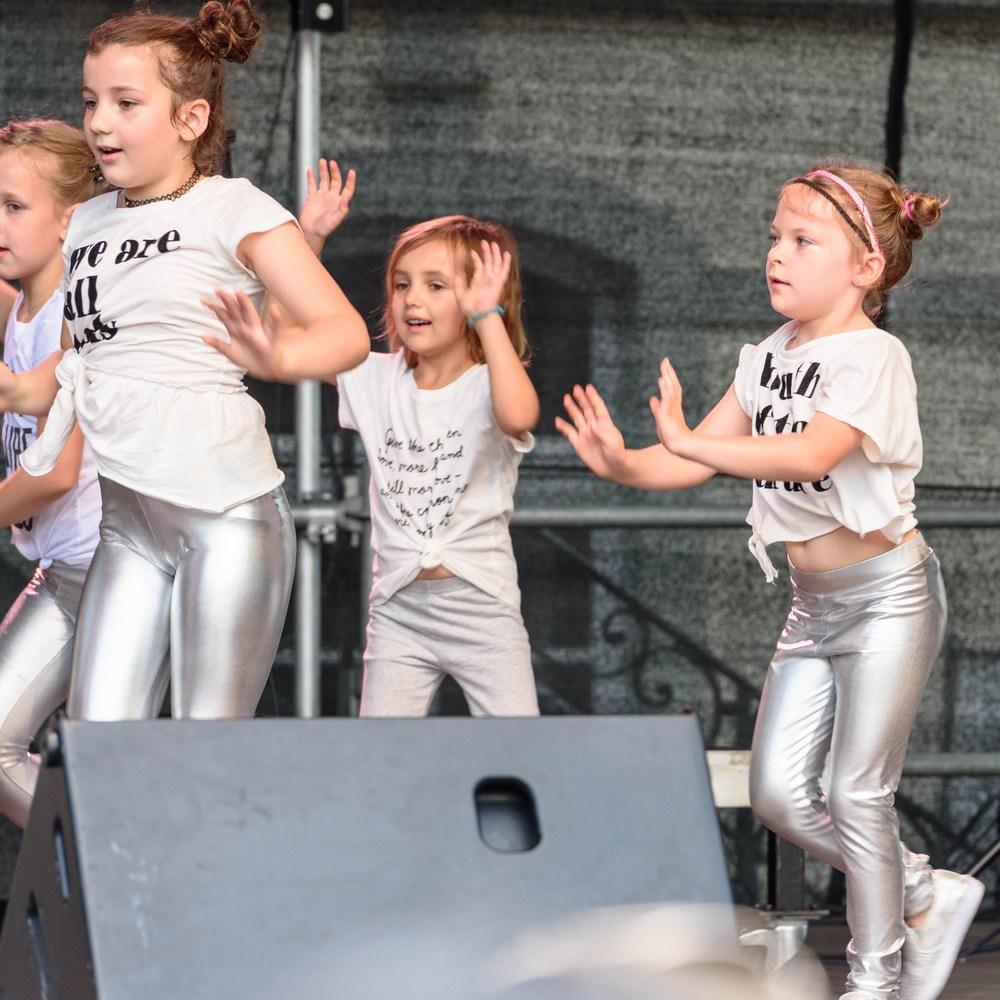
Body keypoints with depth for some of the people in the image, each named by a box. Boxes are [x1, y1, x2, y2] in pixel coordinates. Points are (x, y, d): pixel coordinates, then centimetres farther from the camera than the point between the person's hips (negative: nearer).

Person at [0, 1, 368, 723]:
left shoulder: (231, 210, -4)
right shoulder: (86, 225, 15)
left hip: (224, 508, -6)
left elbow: (347, 332, -12)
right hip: (126, 520, 6)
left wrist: (273, 357, -33)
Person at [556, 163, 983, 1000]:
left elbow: (811, 452, -36)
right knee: (779, 790, 4)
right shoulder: (771, 357, 5)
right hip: (814, 605, 8)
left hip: (886, 594, -8)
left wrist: (689, 441, -43)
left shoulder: (873, 357, -19)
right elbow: (700, 459, 0)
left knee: (858, 792, -5)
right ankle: (925, 896, 21)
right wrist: (624, 464, -19)